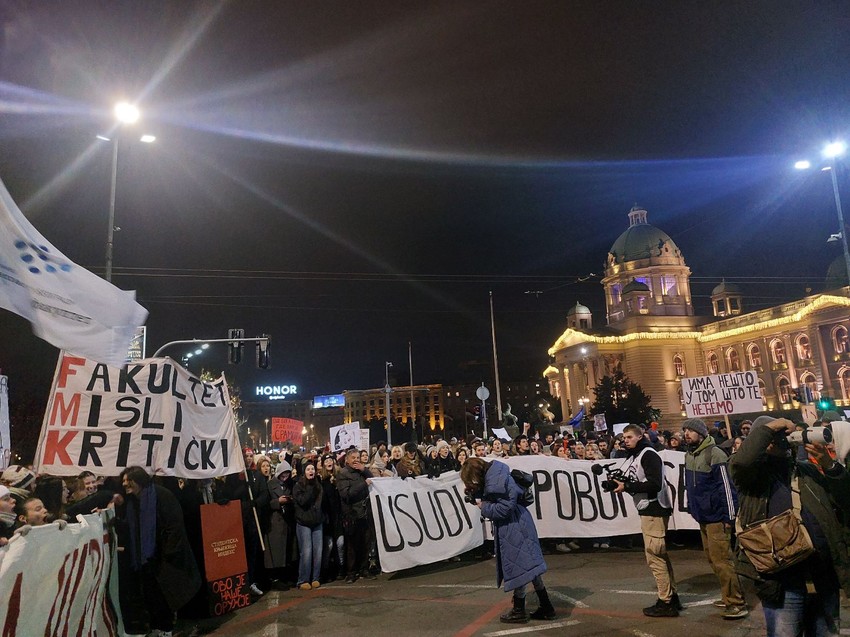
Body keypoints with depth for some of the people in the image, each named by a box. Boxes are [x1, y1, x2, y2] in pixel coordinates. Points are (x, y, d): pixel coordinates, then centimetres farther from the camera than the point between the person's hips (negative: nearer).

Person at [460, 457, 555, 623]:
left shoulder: (495, 483, -22)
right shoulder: (493, 473, 7)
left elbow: (505, 507, -24)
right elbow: (489, 497, 15)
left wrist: (484, 507, -13)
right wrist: (474, 492, -2)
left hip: (513, 527, -10)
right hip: (515, 524, 10)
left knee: (518, 566, 1)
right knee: (527, 564, 14)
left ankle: (519, 611, 13)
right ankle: (546, 607, 22)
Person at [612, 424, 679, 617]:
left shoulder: (648, 454, -15)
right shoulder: (631, 457, 14)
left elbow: (655, 484, -24)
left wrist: (626, 487, -21)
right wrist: (618, 482, -4)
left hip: (654, 509, -10)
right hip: (646, 509, 10)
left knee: (654, 556, -5)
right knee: (660, 554, 15)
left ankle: (666, 603, 3)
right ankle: (672, 597, 25)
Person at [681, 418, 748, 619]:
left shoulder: (715, 454, -17)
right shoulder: (688, 455, 8)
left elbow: (727, 487, -17)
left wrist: (729, 517, -16)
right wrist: (692, 508, 17)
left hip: (717, 516, -8)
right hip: (702, 516, 8)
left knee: (721, 561, -6)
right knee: (713, 559, 14)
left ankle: (737, 603, 3)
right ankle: (728, 597, 26)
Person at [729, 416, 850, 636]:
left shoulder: (809, 469, 12)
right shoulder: (753, 474, -2)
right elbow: (741, 461, -25)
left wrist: (829, 466, -8)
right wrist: (769, 427, -17)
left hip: (825, 580, 5)